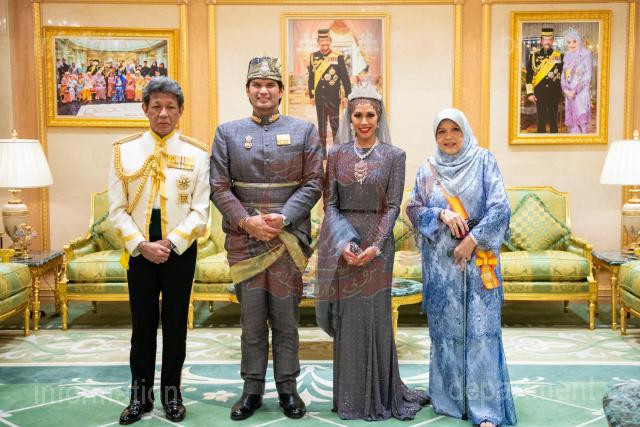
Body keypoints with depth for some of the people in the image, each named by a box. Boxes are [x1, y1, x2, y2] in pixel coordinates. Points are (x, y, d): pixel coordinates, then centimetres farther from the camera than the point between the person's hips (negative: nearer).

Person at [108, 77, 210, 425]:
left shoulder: (197, 153, -2)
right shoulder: (123, 151, 1)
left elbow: (200, 210, -4)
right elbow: (117, 209, -1)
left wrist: (171, 243, -14)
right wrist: (141, 245, -12)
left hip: (181, 250, 0)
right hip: (138, 251, 1)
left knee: (175, 323, 9)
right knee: (142, 324, 9)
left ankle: (172, 392, 24)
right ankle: (140, 394, 23)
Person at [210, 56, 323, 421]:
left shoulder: (304, 131, 5)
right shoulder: (228, 132, 7)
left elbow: (313, 184, -1)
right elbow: (219, 187, 1)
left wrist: (283, 218, -13)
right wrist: (247, 221, -12)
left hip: (288, 238, 0)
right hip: (243, 240, 1)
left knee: (286, 318, 8)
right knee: (252, 319, 8)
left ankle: (288, 387, 21)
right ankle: (252, 389, 20)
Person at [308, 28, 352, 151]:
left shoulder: (338, 57, -4)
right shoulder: (313, 57, 5)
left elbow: (345, 77, -3)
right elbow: (311, 77, 10)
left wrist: (346, 95, -7)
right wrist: (311, 95, 9)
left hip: (334, 97, -3)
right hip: (319, 97, 3)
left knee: (335, 123, 1)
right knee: (321, 123, 9)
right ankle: (322, 147, 18)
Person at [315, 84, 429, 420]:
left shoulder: (394, 156, 2)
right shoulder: (336, 154, 6)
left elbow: (392, 206, -3)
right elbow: (329, 204, 2)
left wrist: (375, 246, -14)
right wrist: (344, 243, -12)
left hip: (377, 244, -1)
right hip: (342, 244, 1)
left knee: (375, 316, 2)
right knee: (347, 318, 4)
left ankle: (380, 395, 18)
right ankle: (350, 397, 17)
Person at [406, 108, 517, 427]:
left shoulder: (484, 161, 1)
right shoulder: (428, 169, 8)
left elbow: (500, 207, -6)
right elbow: (413, 209, 6)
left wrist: (472, 240, -13)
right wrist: (441, 214, -12)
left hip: (478, 258, -2)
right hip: (441, 261, 2)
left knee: (481, 327, -4)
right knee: (445, 327, 6)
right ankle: (449, 398, 19)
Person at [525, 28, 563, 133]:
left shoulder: (559, 56, 6)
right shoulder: (535, 55, 4)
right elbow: (529, 75, 1)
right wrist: (530, 93, -5)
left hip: (554, 92, 0)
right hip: (540, 92, 0)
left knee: (553, 120, 4)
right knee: (541, 120, 1)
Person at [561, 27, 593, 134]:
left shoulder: (586, 54, -5)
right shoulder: (567, 56, 12)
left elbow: (587, 77, -9)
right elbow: (564, 75, 11)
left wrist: (575, 91, -13)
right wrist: (565, 89, -6)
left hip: (581, 93, -5)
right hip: (569, 94, 5)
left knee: (580, 120, -9)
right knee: (571, 121, 6)